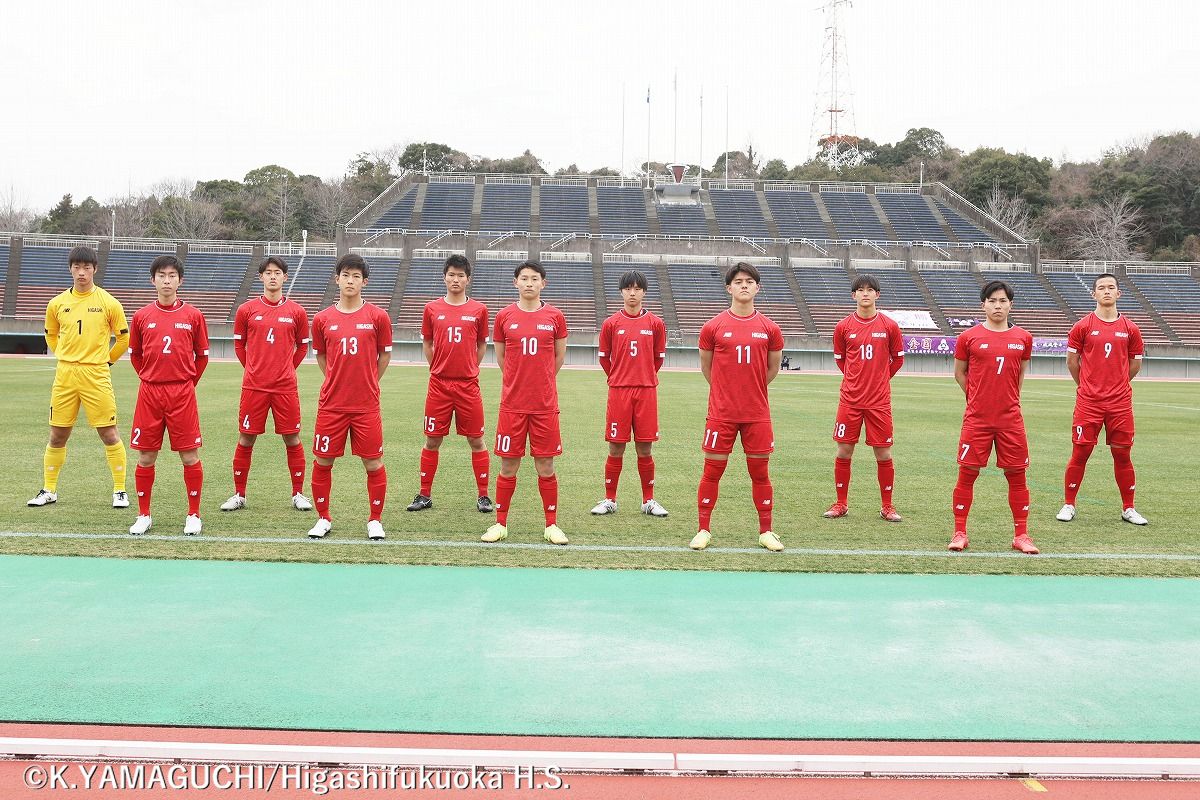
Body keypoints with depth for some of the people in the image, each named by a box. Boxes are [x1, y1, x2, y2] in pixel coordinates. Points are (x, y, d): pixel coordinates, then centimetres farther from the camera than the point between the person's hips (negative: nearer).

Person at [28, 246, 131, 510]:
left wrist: (105, 359, 7)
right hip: (64, 374, 3)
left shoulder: (108, 303, -2)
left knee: (108, 434, -2)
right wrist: (67, 357, 13)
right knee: (57, 436, 8)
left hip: (96, 375, -3)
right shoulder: (57, 304, 6)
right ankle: (49, 490, 20)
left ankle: (120, 491, 7)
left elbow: (124, 339, 7)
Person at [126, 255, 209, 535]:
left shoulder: (193, 315, 2)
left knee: (190, 456, 0)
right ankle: (143, 515, 17)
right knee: (146, 457, 5)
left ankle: (194, 515, 11)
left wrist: (188, 382, 5)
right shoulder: (142, 316, 5)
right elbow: (135, 354, 15)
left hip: (183, 394, -1)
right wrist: (149, 378, 9)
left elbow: (202, 355, 9)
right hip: (149, 393, 1)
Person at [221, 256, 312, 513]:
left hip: (285, 386, 0)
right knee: (246, 439, 4)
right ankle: (239, 495, 15)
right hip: (253, 386, 0)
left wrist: (286, 368, 10)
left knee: (292, 439, 2)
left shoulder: (296, 312, 4)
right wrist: (253, 368, 9)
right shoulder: (246, 310, 3)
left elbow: (302, 346, 15)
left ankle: (298, 494, 13)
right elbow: (239, 344, 14)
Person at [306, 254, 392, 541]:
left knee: (373, 464, 1)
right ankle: (323, 519, 21)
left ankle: (375, 520, 17)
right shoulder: (322, 319, 3)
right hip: (331, 404, 1)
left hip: (367, 405, -1)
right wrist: (337, 381, 13)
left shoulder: (377, 317, -1)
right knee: (322, 462, 5)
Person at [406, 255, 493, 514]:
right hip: (439, 384, 1)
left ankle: (483, 495, 11)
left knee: (476, 440, 3)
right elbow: (427, 344, 15)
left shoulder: (478, 310, 2)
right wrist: (438, 369, 10)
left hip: (468, 385, -1)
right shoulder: (432, 308, 4)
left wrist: (469, 370, 10)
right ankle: (425, 495, 15)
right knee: (432, 440, 5)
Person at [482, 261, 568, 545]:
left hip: (545, 404, 0)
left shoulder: (555, 316, 2)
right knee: (508, 466, 4)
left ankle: (552, 525, 14)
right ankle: (500, 524, 15)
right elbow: (500, 356, 13)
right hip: (512, 403, 0)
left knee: (546, 466, 4)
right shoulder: (504, 316, 2)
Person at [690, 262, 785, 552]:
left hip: (757, 414, 1)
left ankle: (766, 532, 16)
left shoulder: (769, 329, 3)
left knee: (760, 471, 6)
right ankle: (703, 530, 12)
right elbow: (706, 367, 10)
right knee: (712, 470, 2)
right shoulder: (714, 327, -1)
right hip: (721, 413, -1)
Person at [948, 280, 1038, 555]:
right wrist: (977, 396, 7)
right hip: (976, 418, -2)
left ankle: (1021, 535, 13)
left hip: (1010, 418, 2)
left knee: (1017, 475, 4)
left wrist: (1008, 397, 14)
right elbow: (959, 373, 11)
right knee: (967, 473, 0)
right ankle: (959, 533, 10)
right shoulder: (969, 337, 0)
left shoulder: (1023, 338, 6)